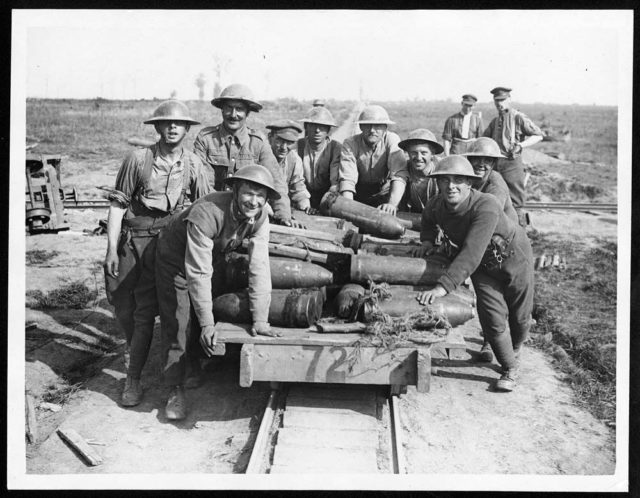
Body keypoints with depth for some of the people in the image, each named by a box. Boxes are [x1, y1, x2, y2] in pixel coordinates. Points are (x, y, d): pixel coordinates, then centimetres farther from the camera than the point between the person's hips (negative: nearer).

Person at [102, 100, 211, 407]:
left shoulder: (193, 165, 1)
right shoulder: (138, 159, -4)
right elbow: (118, 203, -3)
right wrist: (111, 249, -7)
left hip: (162, 242, -1)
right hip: (129, 239, 1)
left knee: (145, 312, -5)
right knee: (121, 304, 9)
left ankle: (133, 379, 4)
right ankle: (133, 347, 41)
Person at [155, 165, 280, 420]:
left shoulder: (259, 217, -23)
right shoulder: (206, 213, -39)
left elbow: (259, 268, -24)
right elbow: (198, 273, -37)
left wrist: (260, 319, -28)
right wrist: (207, 323, -36)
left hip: (214, 257, 5)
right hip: (176, 259, -5)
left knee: (214, 314, 11)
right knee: (178, 326, -7)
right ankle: (175, 391, 6)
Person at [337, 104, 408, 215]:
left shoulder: (392, 140, -17)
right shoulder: (350, 143, -16)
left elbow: (399, 175, -28)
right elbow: (347, 178, -27)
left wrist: (392, 204, -45)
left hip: (384, 192, -1)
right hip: (358, 192, 1)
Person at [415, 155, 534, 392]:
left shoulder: (486, 206, -41)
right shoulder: (436, 205, -19)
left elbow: (471, 254, -50)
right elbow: (428, 218, 10)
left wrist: (443, 286, -56)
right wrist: (428, 240, -9)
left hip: (513, 258, -4)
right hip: (483, 266, 4)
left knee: (519, 316, 12)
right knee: (493, 317, -6)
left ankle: (514, 350, 46)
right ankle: (509, 370, 17)